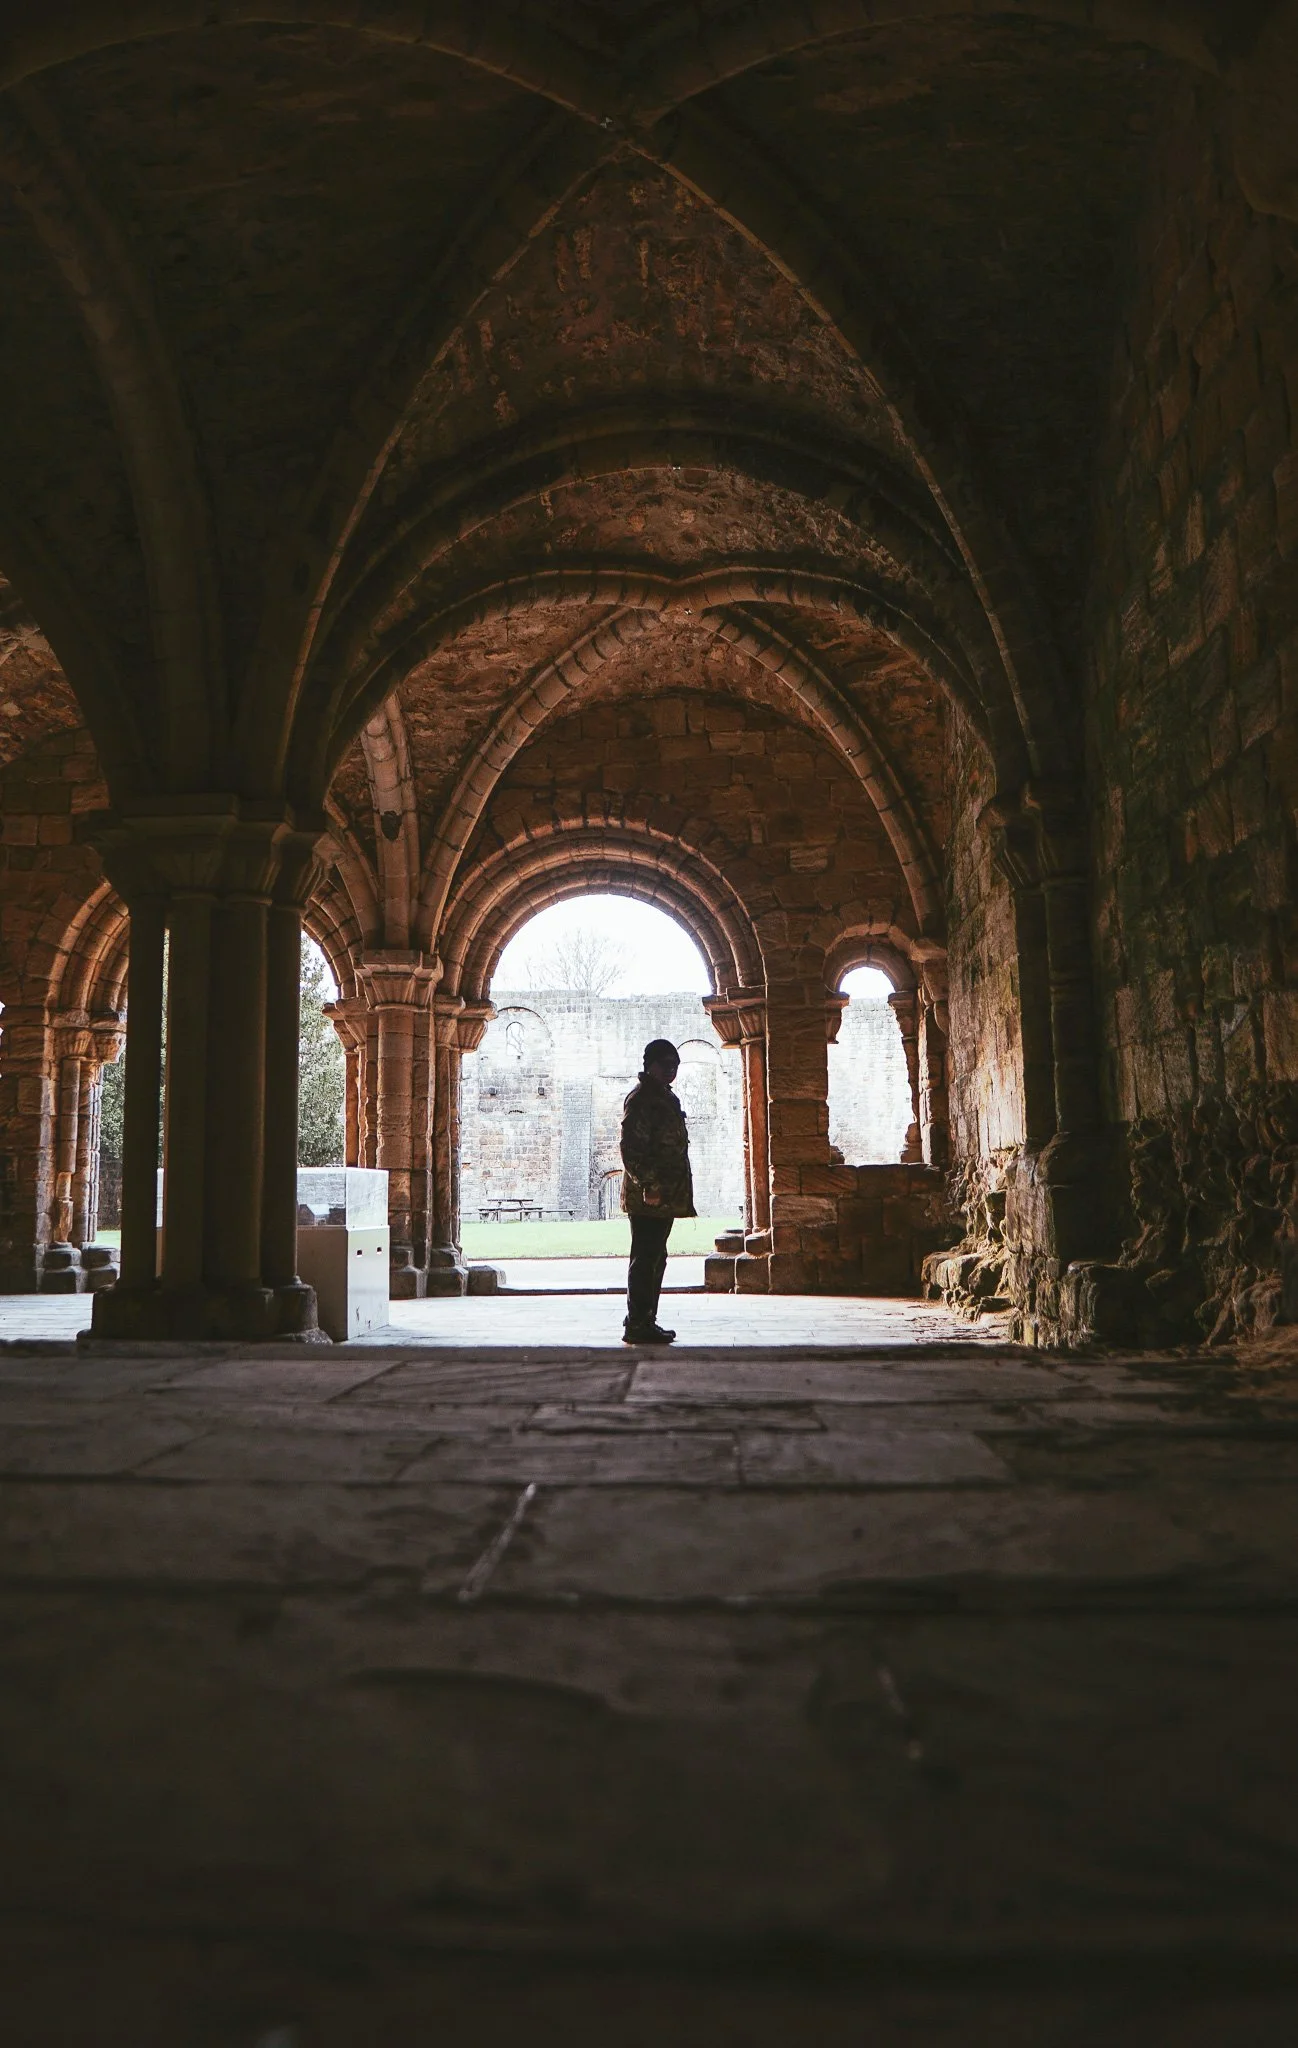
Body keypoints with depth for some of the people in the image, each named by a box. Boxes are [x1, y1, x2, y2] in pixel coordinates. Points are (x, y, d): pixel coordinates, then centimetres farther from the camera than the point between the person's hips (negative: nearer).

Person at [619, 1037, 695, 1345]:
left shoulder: (666, 1098, 20)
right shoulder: (640, 1099, -11)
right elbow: (632, 1149, -19)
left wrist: (678, 1193, 22)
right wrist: (649, 1186, -22)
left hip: (665, 1198, 10)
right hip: (648, 1197, -10)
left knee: (654, 1260, 14)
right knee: (644, 1260, -6)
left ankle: (644, 1322, 21)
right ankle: (638, 1326, -2)